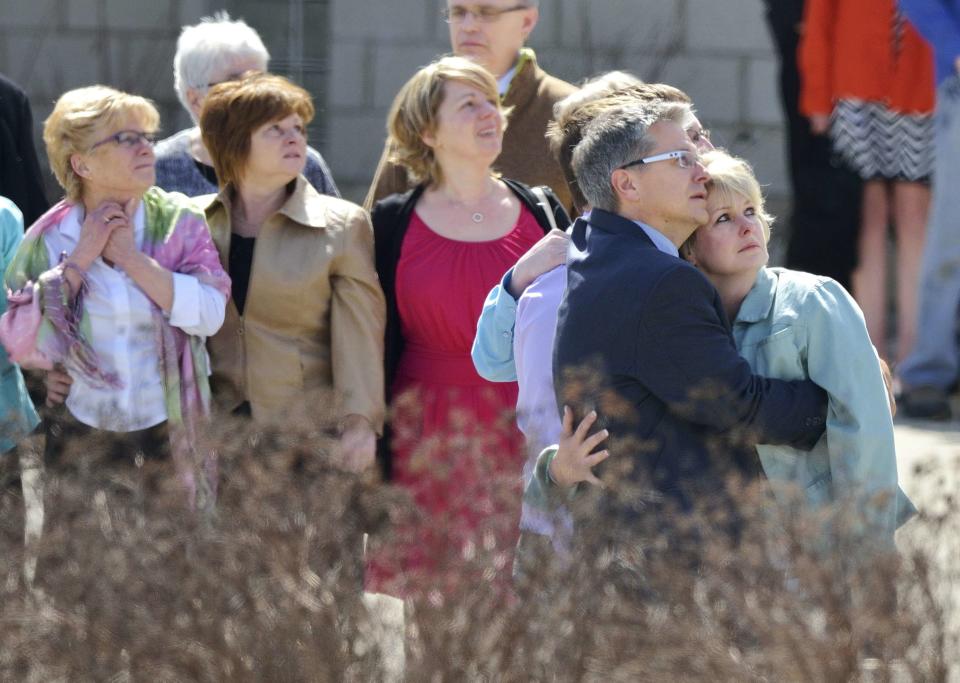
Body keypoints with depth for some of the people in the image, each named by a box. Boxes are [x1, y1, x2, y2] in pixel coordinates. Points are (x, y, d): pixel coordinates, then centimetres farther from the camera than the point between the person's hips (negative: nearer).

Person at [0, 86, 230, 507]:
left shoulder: (177, 222, -4)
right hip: (83, 435, 0)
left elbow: (210, 314, -17)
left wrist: (130, 257, -18)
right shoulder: (49, 239, -4)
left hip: (169, 433, 0)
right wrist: (79, 260, -16)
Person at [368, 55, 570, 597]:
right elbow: (378, 346, 3)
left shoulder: (542, 212, 8)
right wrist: (375, 472, -1)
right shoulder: (393, 224, 3)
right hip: (431, 446, -1)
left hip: (530, 439, 1)